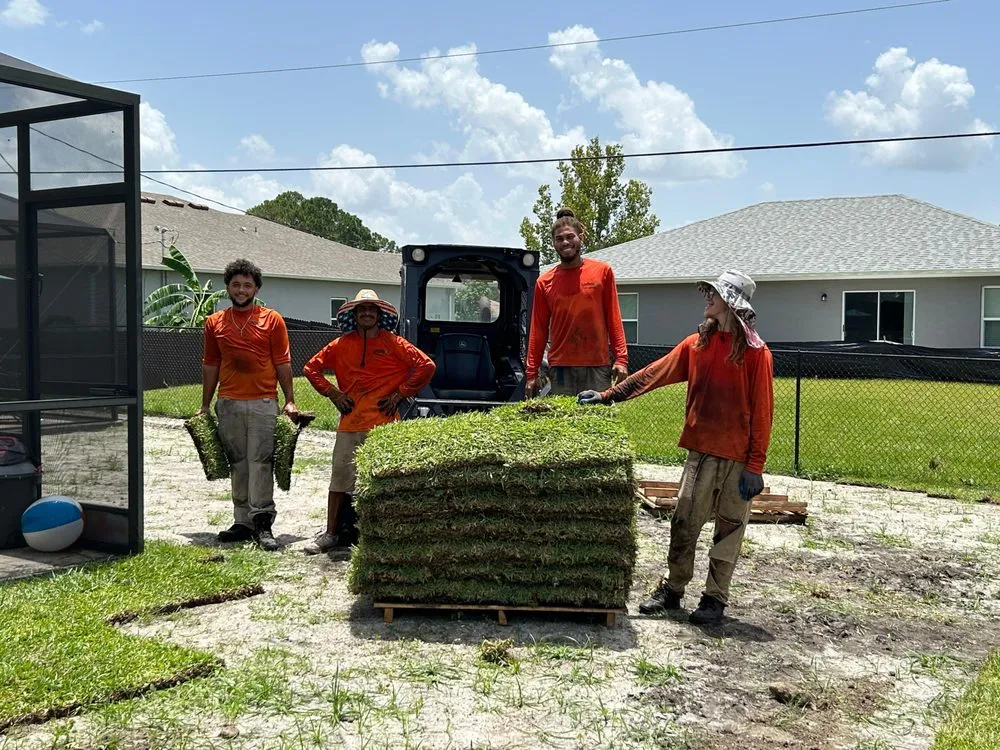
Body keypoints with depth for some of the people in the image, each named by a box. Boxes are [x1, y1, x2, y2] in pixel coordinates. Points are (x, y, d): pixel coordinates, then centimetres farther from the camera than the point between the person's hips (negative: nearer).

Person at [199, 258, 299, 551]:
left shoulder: (272, 320, 3)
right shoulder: (214, 323, 11)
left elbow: (283, 364, 3)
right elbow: (210, 366, 15)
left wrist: (290, 401, -2)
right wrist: (205, 406, 14)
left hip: (263, 403, -3)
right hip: (228, 404, 3)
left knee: (261, 461, -7)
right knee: (238, 463, 7)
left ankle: (262, 522, -6)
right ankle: (243, 522, 13)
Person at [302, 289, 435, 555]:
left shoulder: (393, 343, 3)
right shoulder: (342, 344, 10)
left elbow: (426, 366, -1)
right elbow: (311, 368, 19)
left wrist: (400, 394, -2)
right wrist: (333, 393, 7)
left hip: (384, 423, -2)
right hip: (350, 422, 2)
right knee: (340, 476, 1)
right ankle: (331, 533, 11)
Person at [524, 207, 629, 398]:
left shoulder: (602, 271, 4)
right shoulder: (544, 282, 6)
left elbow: (613, 317, 5)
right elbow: (538, 329, 8)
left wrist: (621, 359, -3)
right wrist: (531, 372, 4)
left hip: (597, 366, 0)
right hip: (560, 368, 1)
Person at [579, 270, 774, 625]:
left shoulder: (755, 352, -8)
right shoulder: (697, 344, 6)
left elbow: (761, 412, -9)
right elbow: (653, 373, 7)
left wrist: (755, 466, -11)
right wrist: (608, 396, 2)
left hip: (738, 456, -4)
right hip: (701, 449, 4)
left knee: (729, 528, 7)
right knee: (684, 522, 7)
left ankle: (715, 597, 19)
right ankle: (672, 589, 20)